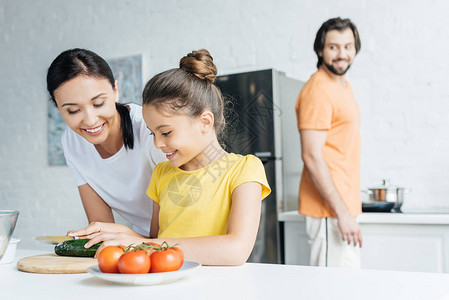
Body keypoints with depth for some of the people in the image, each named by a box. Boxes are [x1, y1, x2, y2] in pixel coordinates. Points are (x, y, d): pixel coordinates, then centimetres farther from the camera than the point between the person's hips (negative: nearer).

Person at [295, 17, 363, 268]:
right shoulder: (318, 90, -15)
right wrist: (342, 214, -22)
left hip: (345, 205, 10)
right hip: (329, 210, -10)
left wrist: (348, 210, 19)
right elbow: (312, 157, -21)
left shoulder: (344, 86, 15)